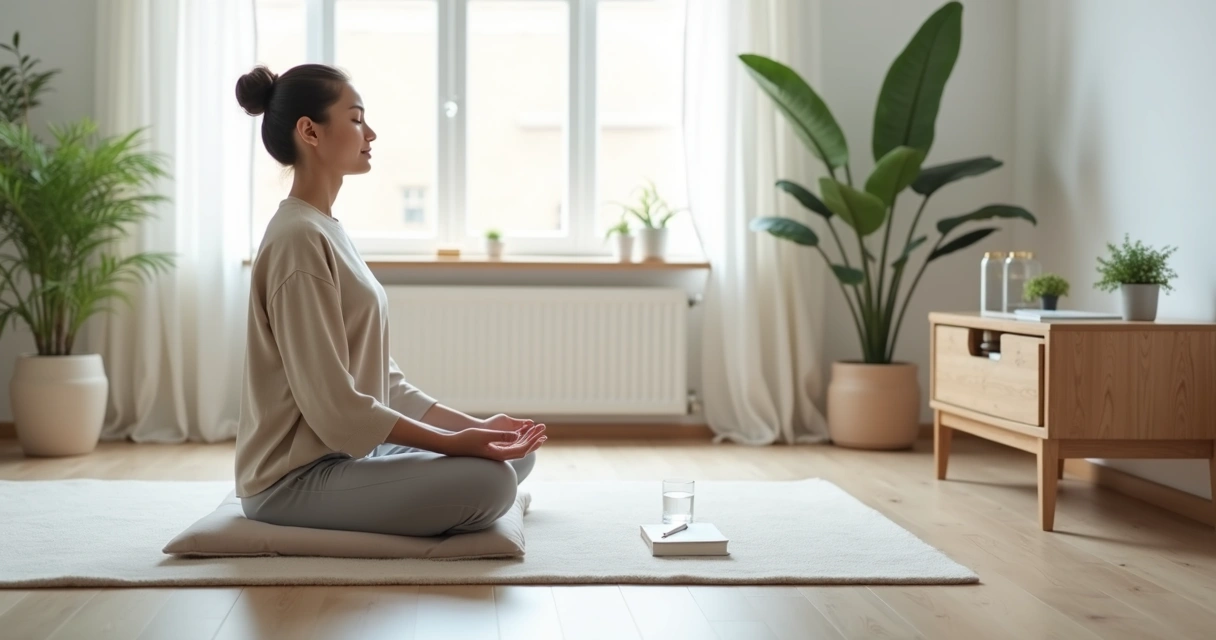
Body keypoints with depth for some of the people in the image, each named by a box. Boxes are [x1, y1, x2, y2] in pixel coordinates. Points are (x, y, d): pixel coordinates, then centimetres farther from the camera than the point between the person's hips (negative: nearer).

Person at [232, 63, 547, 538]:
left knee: (516, 453, 9)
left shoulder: (327, 232, 13)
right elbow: (334, 405, -22)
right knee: (488, 482, -26)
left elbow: (383, 382, 13)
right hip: (298, 476, -9)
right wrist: (454, 442, -21)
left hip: (348, 452, 9)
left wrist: (474, 426, 5)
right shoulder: (298, 239, -18)